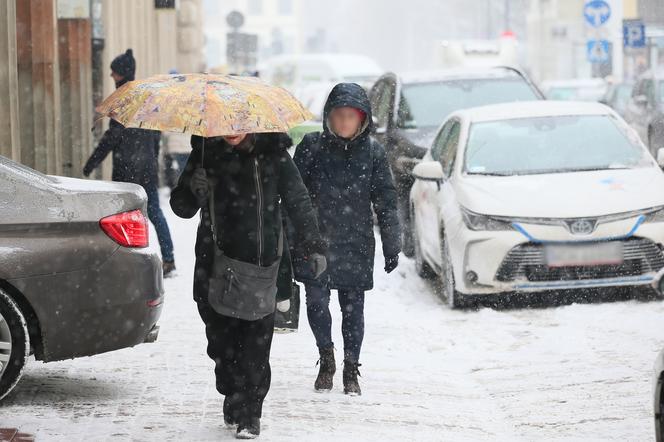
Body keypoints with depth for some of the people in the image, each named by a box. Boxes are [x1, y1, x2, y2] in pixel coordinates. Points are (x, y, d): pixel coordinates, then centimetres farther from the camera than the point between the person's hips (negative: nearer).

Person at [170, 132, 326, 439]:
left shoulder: (272, 152, -1)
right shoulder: (206, 152, 1)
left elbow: (298, 202, 6)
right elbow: (181, 207, 4)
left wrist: (313, 247, 3)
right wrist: (193, 191, -18)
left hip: (261, 264, -1)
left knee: (257, 340, -5)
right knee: (221, 336, 6)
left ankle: (250, 413, 0)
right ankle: (233, 398, 25)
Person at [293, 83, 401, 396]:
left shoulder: (372, 153, 1)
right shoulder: (311, 146, 0)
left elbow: (386, 202, 5)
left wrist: (392, 247, 3)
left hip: (356, 246, 0)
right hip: (316, 241, 0)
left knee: (353, 308, 5)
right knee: (316, 301, -8)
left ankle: (351, 370, 19)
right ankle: (326, 359, 15)